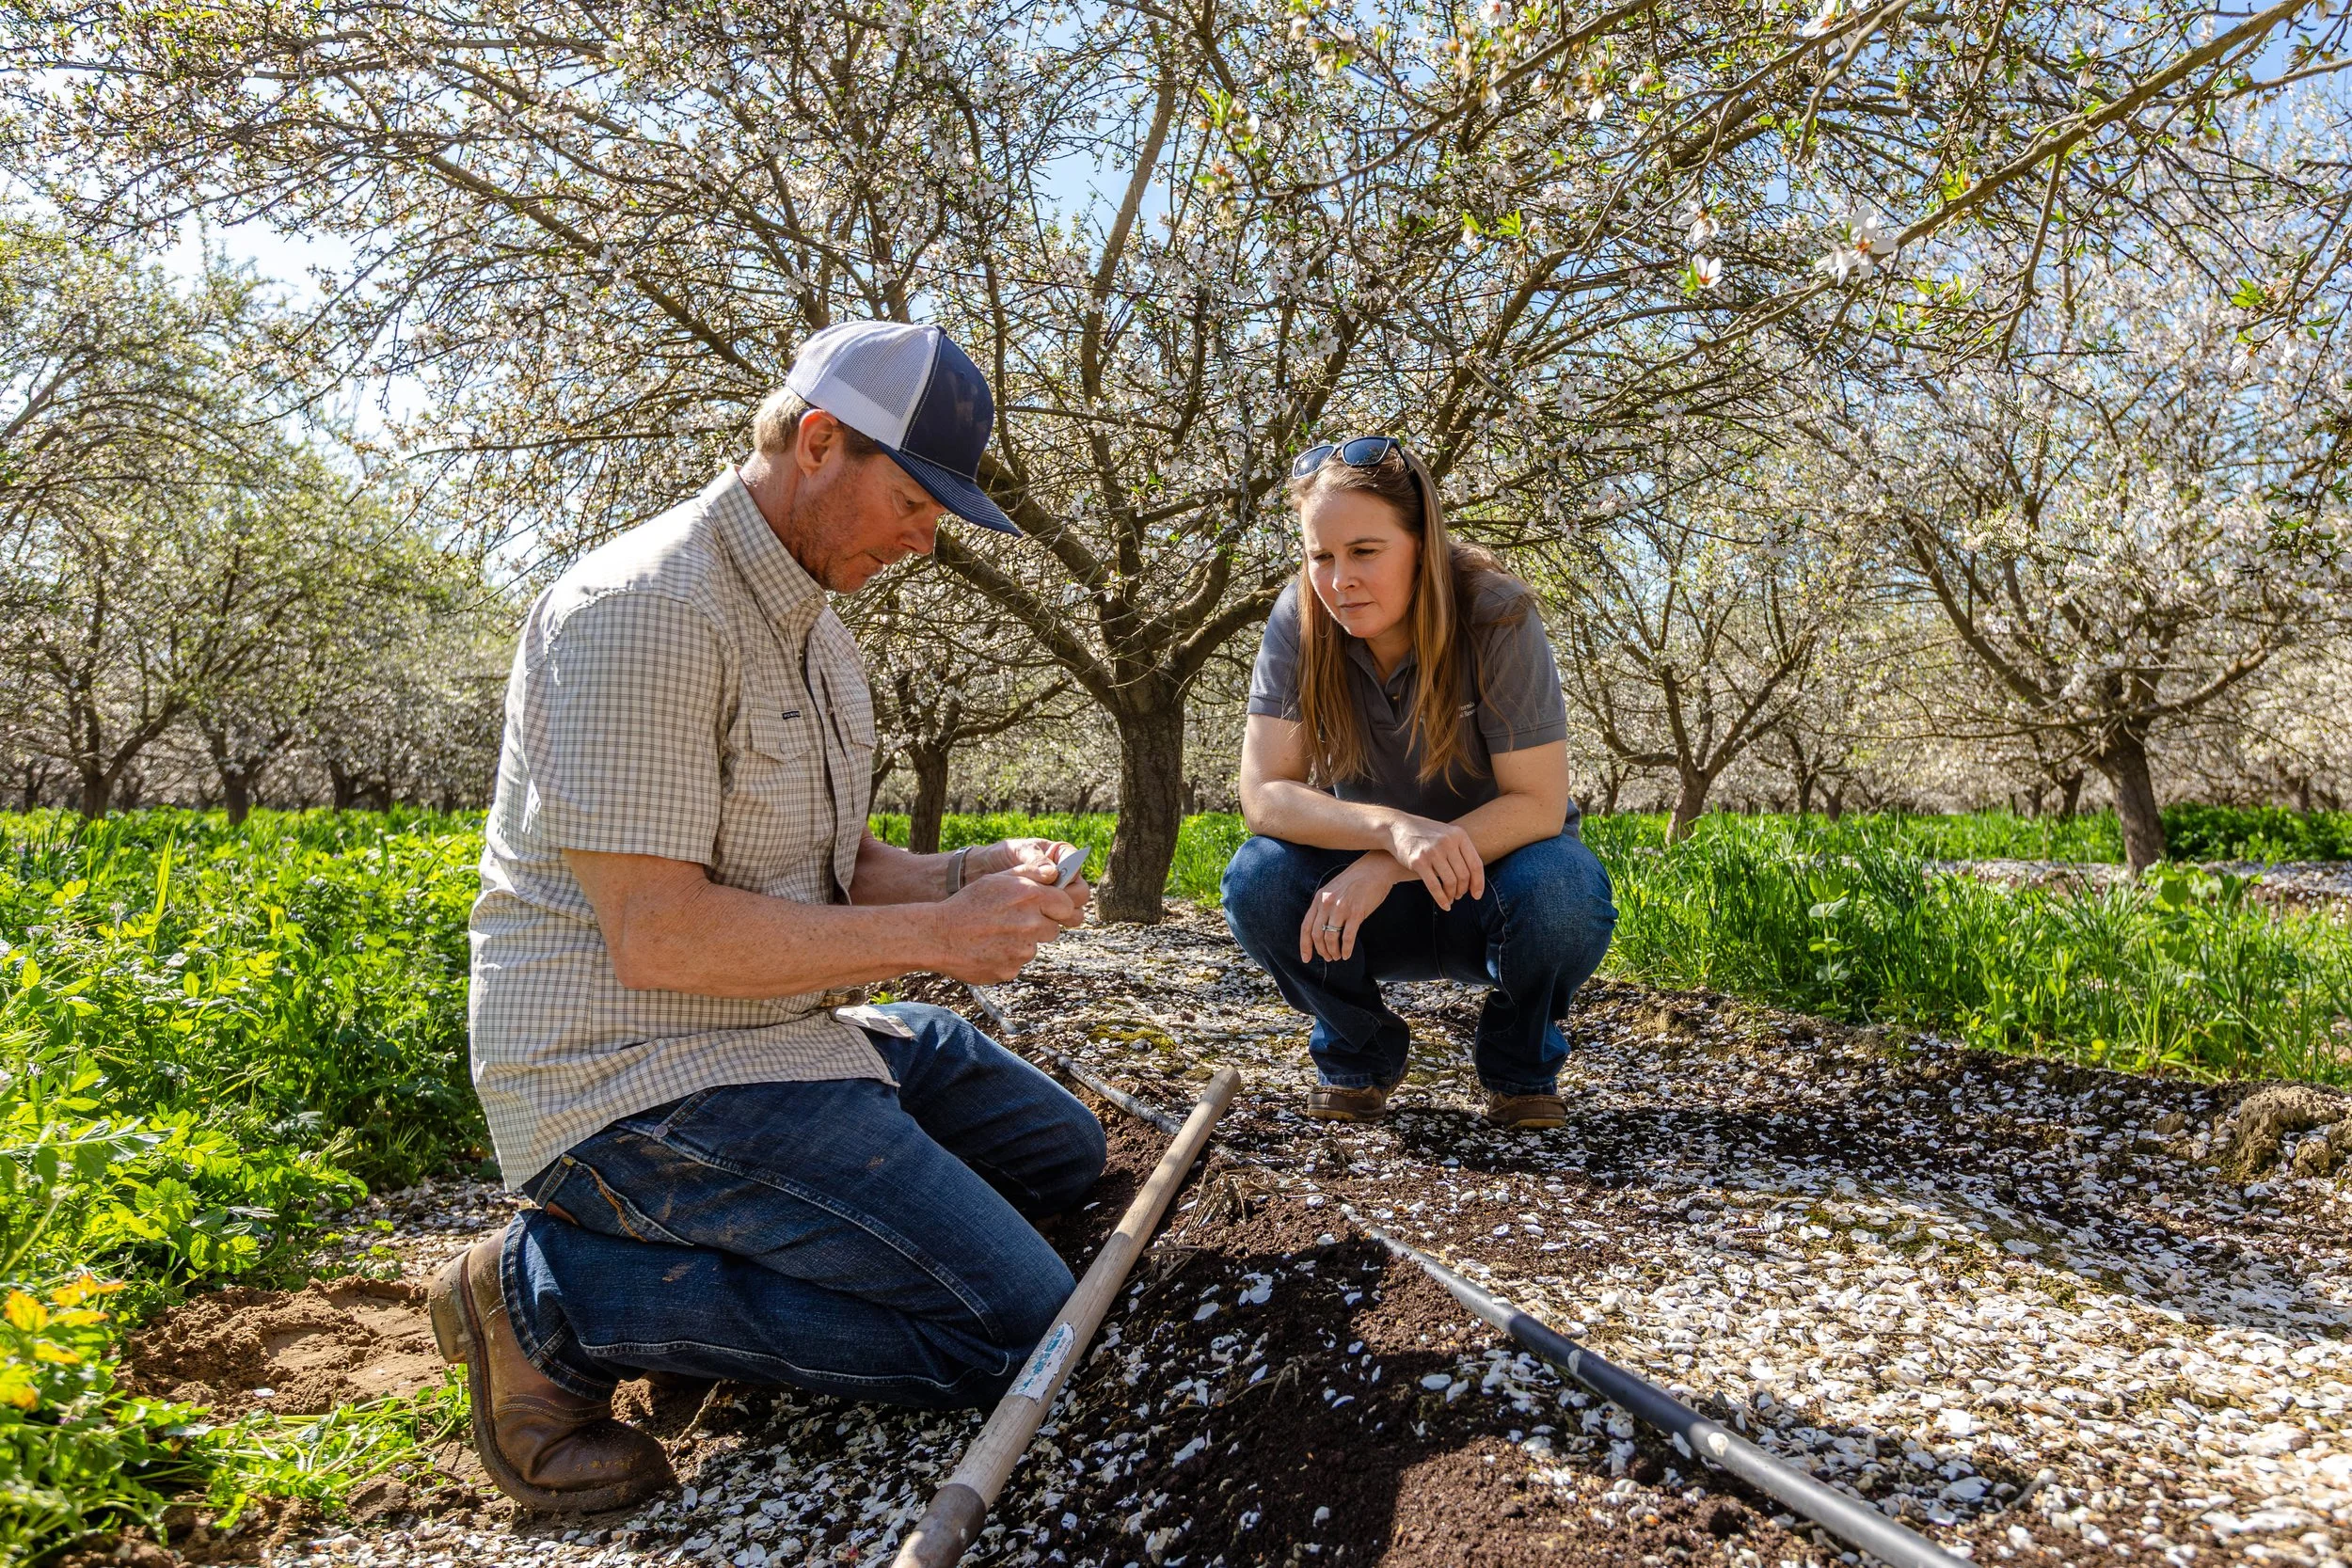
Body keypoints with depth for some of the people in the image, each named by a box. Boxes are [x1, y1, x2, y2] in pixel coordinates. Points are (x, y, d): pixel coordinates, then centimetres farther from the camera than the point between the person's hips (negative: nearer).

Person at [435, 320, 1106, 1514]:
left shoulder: (809, 625, 13)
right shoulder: (645, 611, -20)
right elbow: (659, 936, -24)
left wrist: (963, 878, -3)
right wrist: (935, 934, -19)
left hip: (776, 1032, 10)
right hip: (637, 1076, -10)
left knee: (1059, 1150, 19)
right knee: (1012, 1322, -15)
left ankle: (695, 1234, 8)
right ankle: (557, 1293, -6)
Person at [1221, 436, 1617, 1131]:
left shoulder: (1494, 614, -22)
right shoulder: (1300, 621, -16)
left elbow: (1538, 805, -23)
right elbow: (1263, 794, -22)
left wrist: (1386, 866, -33)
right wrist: (1392, 826, -40)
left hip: (1492, 872, -1)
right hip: (1375, 891, 2)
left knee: (1561, 889, -35)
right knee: (1258, 880, -28)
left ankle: (1520, 1065, -1)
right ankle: (1358, 1053, 3)